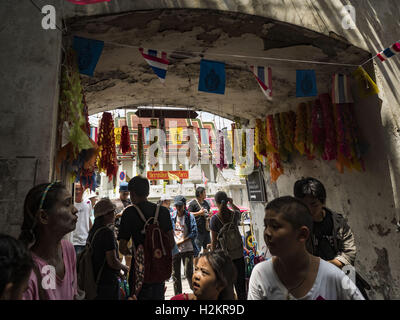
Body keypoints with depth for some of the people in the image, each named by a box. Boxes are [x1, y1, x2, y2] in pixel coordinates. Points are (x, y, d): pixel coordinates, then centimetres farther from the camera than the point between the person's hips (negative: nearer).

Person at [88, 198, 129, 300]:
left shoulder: (93, 231, 6)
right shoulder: (107, 232, -21)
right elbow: (112, 262, -24)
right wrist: (124, 267, -4)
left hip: (95, 280, 9)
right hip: (107, 282, -8)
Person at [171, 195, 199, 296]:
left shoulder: (190, 216, -4)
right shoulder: (172, 216, 5)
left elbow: (194, 233, -10)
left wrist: (182, 241, -13)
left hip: (187, 249, -3)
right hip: (174, 249, 3)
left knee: (189, 273, -3)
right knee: (175, 274, 11)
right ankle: (178, 295, 27)